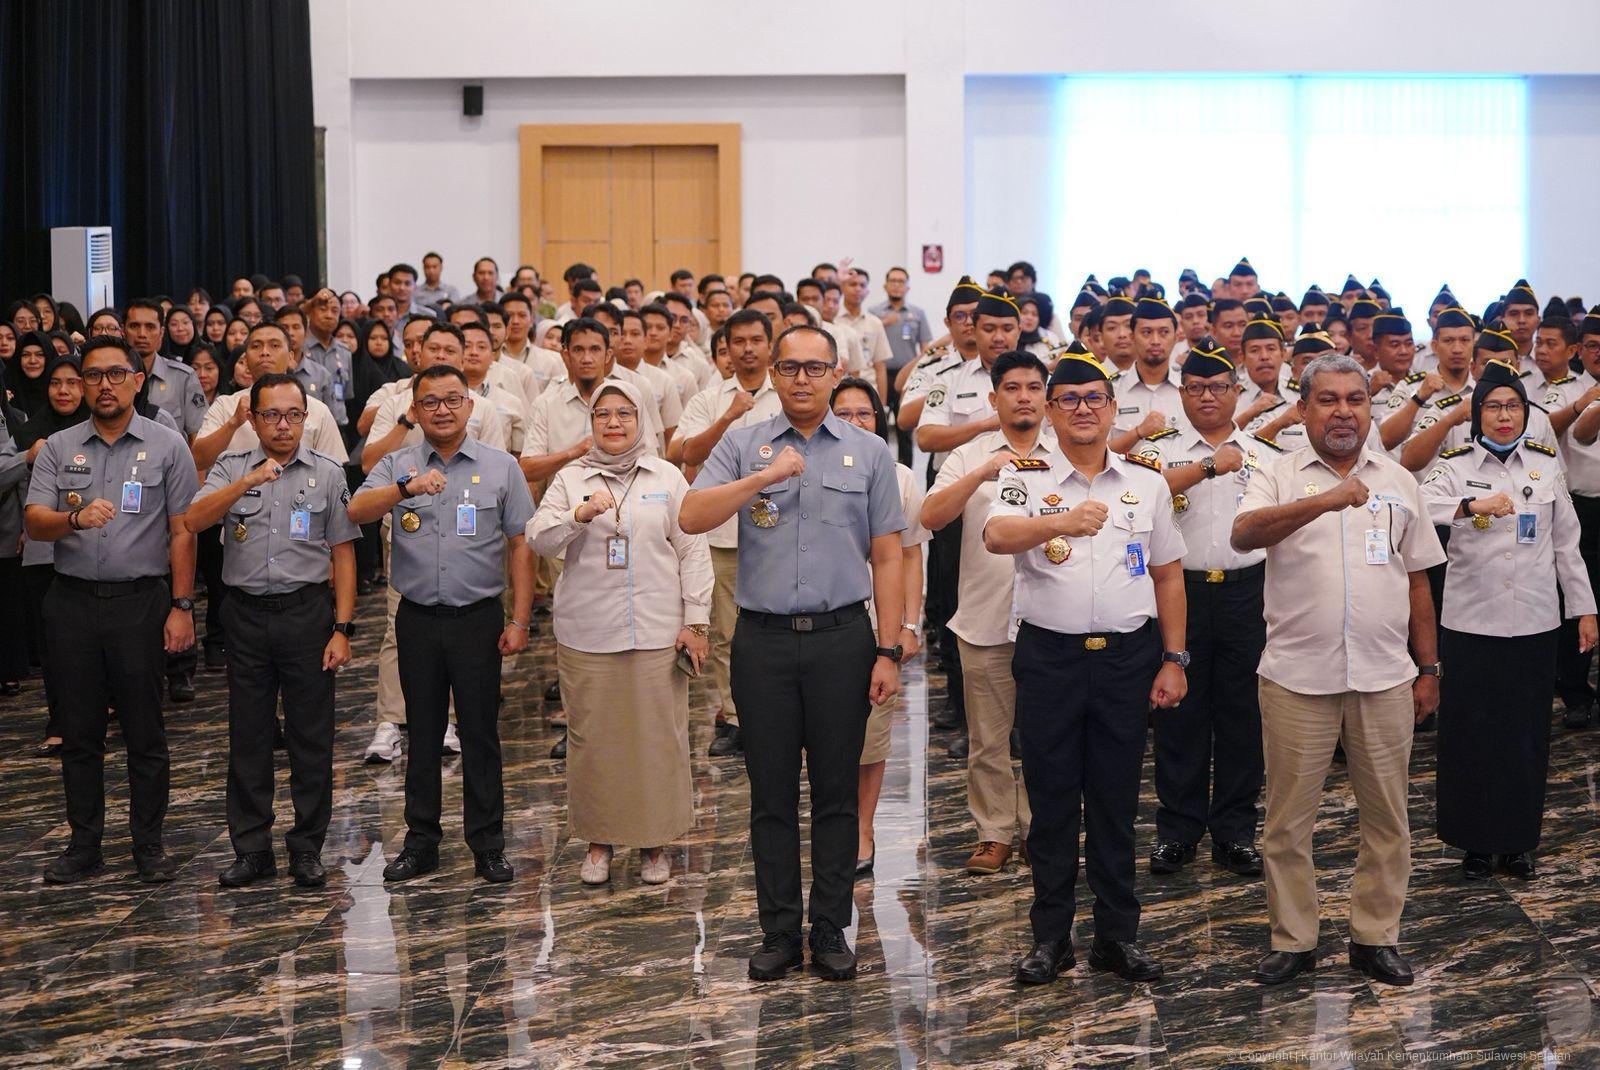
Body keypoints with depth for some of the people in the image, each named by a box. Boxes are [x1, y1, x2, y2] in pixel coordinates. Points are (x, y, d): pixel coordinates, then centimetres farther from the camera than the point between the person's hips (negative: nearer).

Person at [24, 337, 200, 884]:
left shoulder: (167, 446, 2)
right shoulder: (58, 448, 8)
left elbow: (182, 532, 0)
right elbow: (34, 522, -1)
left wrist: (182, 606, -5)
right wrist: (75, 518, -23)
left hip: (140, 600, -2)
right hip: (72, 600, 2)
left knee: (144, 731, 3)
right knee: (79, 732, 8)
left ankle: (149, 844, 14)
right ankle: (84, 844, 19)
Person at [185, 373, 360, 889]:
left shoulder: (327, 473, 2)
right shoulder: (231, 469, 5)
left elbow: (343, 554, 1)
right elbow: (193, 521, -12)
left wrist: (342, 628, -6)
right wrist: (248, 482, -25)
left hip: (307, 612, -1)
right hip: (246, 614, 1)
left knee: (311, 735, 3)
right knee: (248, 735, 8)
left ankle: (308, 847, 14)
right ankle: (251, 847, 18)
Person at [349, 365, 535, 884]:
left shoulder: (500, 466, 3)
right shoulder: (397, 466, 4)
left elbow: (519, 546, 2)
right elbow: (357, 510, -14)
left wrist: (519, 620, -3)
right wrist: (407, 488, -32)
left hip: (478, 618, -1)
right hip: (418, 620, 1)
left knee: (480, 734, 4)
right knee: (423, 733, 10)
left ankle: (487, 845, 12)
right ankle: (420, 841, 20)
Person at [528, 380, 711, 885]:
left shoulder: (668, 478, 7)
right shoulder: (571, 479, 7)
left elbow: (693, 552, 6)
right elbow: (538, 540, -4)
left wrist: (696, 621, 1)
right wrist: (581, 513, -22)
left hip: (656, 633, 0)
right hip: (586, 633, 1)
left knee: (657, 737, 1)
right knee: (593, 739, 5)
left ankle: (655, 842, 15)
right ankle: (599, 840, 19)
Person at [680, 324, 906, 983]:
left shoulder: (869, 453, 6)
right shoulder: (743, 446, 6)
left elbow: (887, 558, 5)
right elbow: (691, 518, -8)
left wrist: (888, 651, -1)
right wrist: (766, 477, -18)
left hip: (842, 638, 0)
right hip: (764, 639, 0)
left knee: (836, 792, 5)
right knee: (771, 795, 7)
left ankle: (830, 932, 15)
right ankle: (779, 934, 17)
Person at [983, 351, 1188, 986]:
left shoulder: (1148, 482, 8)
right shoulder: (1026, 478, -1)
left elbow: (1168, 575, 13)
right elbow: (997, 536, -22)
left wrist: (1172, 660, 7)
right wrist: (1061, 522, -41)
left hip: (1128, 656, 2)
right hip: (1049, 654, -2)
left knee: (1116, 801, 8)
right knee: (1051, 801, 5)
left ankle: (1118, 935, 18)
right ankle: (1051, 937, 15)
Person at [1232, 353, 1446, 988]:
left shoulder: (1397, 482, 11)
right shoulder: (1279, 477, 1)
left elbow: (1418, 580, 14)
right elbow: (1243, 534, -21)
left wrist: (1429, 670, 11)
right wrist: (1323, 501, -34)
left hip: (1385, 677, 3)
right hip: (1297, 675, -2)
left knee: (1387, 817, 8)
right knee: (1288, 817, 5)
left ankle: (1376, 938, 21)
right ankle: (1292, 940, 18)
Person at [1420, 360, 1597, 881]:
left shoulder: (1546, 464, 7)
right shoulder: (1455, 465, -1)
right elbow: (1422, 508, -21)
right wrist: (1471, 505, -37)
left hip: (1534, 622, 2)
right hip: (1471, 620, -2)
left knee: (1527, 734, 7)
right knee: (1472, 732, 3)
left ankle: (1517, 841, 19)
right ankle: (1477, 842, 15)